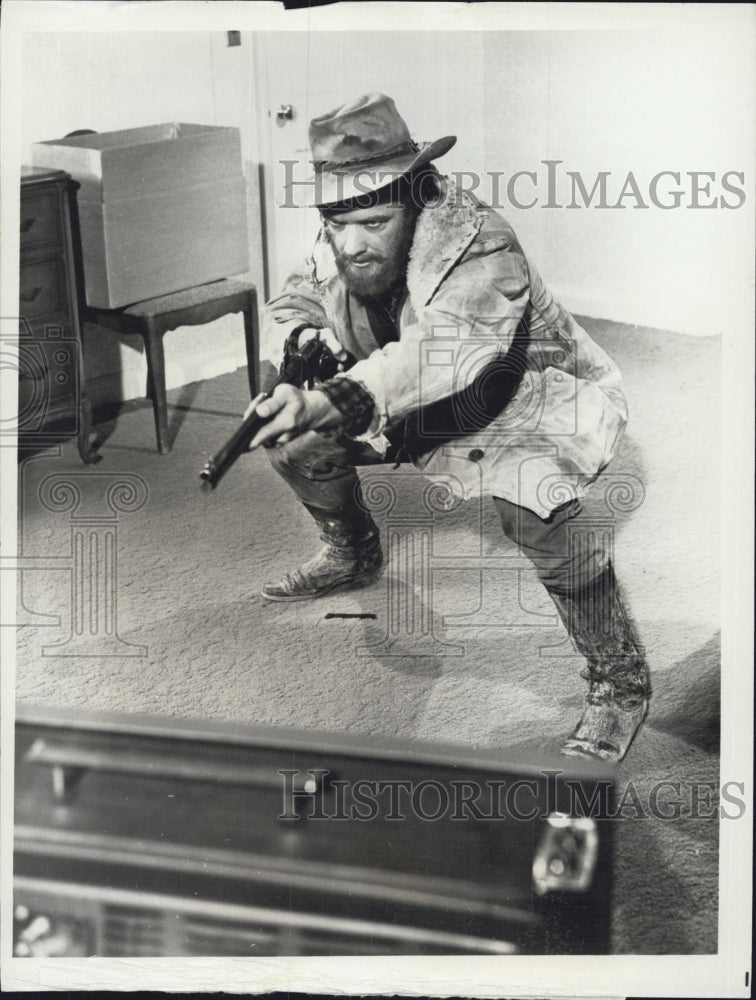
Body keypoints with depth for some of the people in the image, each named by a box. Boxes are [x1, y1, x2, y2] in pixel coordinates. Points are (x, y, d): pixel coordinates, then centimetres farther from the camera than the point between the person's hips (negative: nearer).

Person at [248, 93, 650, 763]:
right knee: (295, 436, -2)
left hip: (536, 401, -7)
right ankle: (352, 557, 28)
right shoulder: (340, 248, -13)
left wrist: (337, 401, -69)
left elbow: (444, 351, -53)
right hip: (423, 412, 8)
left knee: (532, 504, -37)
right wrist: (301, 337, -22)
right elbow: (293, 302, 4)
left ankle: (621, 682, -17)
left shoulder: (479, 249, -35)